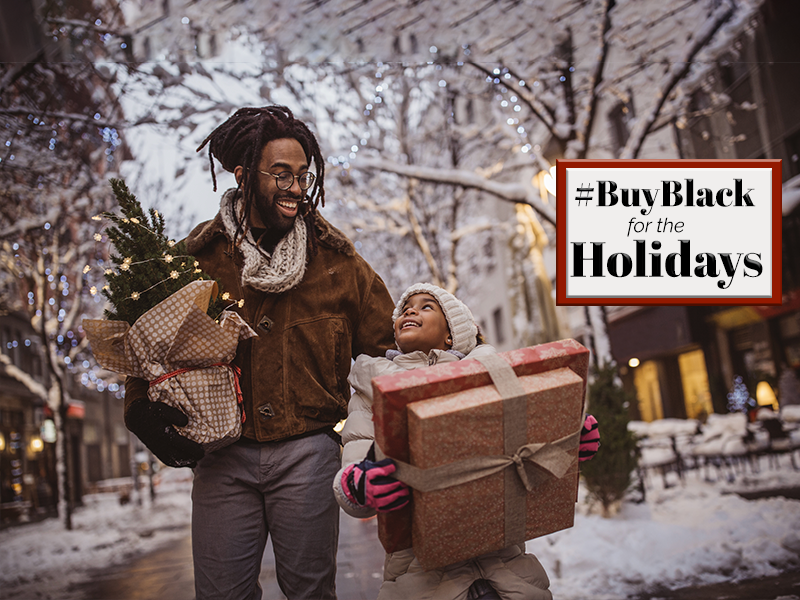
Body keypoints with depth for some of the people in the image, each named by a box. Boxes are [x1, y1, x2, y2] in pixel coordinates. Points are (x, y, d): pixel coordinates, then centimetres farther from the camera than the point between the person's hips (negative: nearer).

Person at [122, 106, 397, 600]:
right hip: (223, 454, 1)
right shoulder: (197, 258, 3)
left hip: (307, 452, 0)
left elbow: (383, 344, 6)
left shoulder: (335, 258, 3)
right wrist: (143, 411, -6)